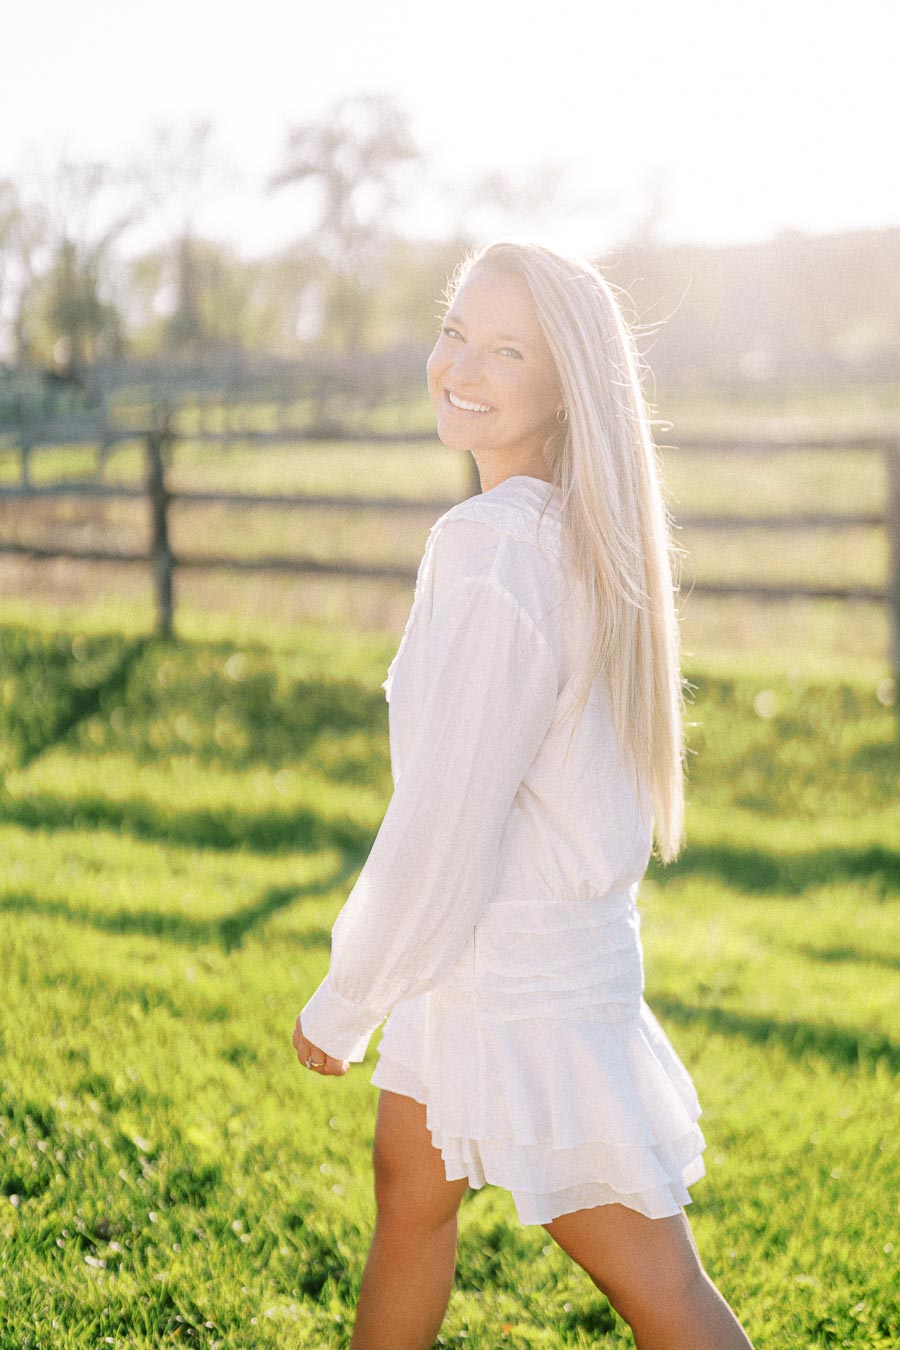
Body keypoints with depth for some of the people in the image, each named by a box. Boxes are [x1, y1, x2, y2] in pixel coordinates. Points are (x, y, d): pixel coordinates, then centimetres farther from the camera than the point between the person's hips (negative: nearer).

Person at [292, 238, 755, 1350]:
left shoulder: (492, 549, -25)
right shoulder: (576, 531, 3)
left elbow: (442, 824, -24)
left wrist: (342, 1004, -9)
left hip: (521, 984, -9)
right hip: (490, 961, 9)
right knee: (409, 1193, 26)